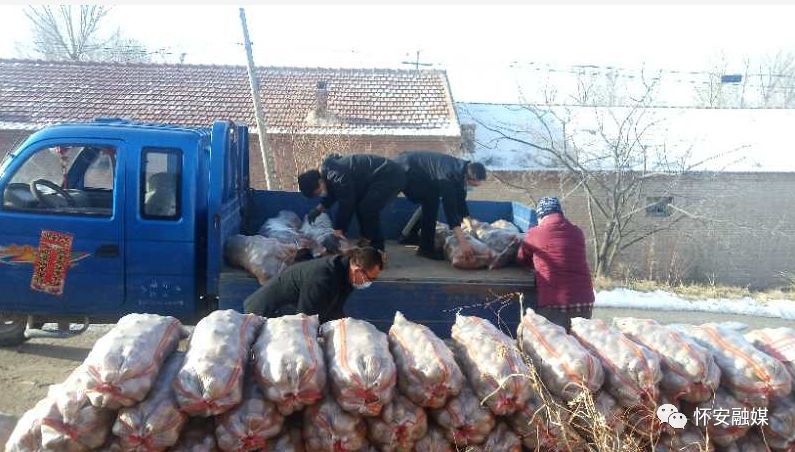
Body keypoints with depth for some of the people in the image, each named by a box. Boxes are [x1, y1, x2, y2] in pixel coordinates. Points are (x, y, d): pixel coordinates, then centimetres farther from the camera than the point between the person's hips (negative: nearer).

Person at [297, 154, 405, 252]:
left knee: (368, 209, -15)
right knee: (360, 206, 10)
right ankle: (367, 241, 17)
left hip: (391, 176, -11)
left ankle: (376, 249, -2)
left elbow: (346, 204, -19)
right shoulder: (328, 168, 6)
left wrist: (338, 230, -10)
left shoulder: (335, 175, -26)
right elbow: (332, 195, 20)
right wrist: (319, 209, 8)